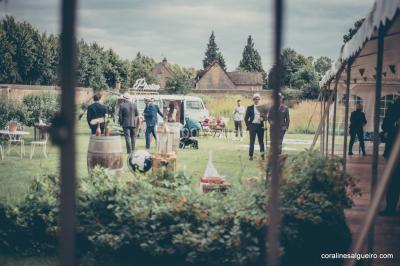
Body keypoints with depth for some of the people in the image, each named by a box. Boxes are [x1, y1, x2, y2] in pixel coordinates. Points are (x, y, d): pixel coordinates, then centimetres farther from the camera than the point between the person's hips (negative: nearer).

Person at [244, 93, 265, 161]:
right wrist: (248, 125, -3)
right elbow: (246, 118, 5)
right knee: (252, 141, 0)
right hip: (252, 125, -2)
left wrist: (262, 118, -9)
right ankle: (250, 156, 5)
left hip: (260, 126, 2)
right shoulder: (249, 108, 5)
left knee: (261, 141, 2)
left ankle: (262, 155, 7)